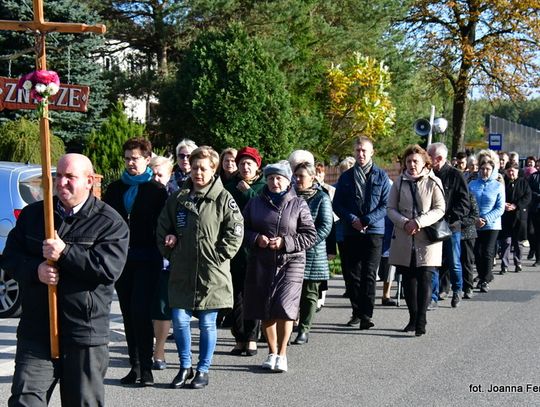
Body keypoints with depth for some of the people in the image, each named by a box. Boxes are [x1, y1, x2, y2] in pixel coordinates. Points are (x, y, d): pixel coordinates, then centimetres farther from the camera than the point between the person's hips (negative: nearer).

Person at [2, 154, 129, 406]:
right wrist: (35, 270, -12)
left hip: (85, 336, -3)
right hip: (36, 331, 3)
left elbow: (109, 268, -15)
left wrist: (65, 253, -19)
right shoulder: (32, 215, 11)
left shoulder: (110, 223, -3)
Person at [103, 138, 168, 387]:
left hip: (146, 260, -5)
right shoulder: (115, 189, 12)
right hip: (121, 259, 5)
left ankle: (145, 369, -5)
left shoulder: (156, 191, 0)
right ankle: (135, 366, 13)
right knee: (129, 314, 7)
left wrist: (159, 255, -9)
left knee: (141, 312, -10)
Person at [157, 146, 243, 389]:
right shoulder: (178, 198, 7)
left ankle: (203, 370, 20)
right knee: (179, 320, 3)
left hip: (212, 274, -3)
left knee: (207, 324, 6)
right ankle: (185, 367, 21)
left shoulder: (223, 199, -4)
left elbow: (236, 232, -5)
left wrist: (219, 257, -9)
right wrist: (170, 253, 6)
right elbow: (162, 228, 15)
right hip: (182, 272, 3)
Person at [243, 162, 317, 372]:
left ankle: (282, 354, 1)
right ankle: (272, 353, 22)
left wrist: (285, 242, -12)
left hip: (290, 262, -3)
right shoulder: (255, 203, 11)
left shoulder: (298, 205, 3)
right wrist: (256, 239, -8)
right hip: (260, 262, 3)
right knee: (265, 310, 7)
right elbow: (243, 230, 13)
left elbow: (310, 236, 1)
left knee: (284, 307, -13)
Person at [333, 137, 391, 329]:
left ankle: (366, 315, -9)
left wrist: (367, 220, -13)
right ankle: (357, 312, 16)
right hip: (351, 232, 3)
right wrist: (352, 220, -9)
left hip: (374, 231, -3)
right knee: (354, 274, 6)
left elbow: (385, 205, -2)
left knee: (369, 275, -8)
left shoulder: (381, 176, 4)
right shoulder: (346, 176, 10)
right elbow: (337, 204, 7)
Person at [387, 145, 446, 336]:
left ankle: (421, 321, -7)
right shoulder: (399, 182, 9)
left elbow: (439, 209, -5)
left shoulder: (433, 182, 0)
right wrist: (405, 223, -11)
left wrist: (419, 222, -17)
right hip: (404, 240, 3)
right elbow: (391, 208, 7)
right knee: (408, 279, 8)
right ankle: (413, 318, 20)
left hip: (427, 240, -3)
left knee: (424, 278, -9)